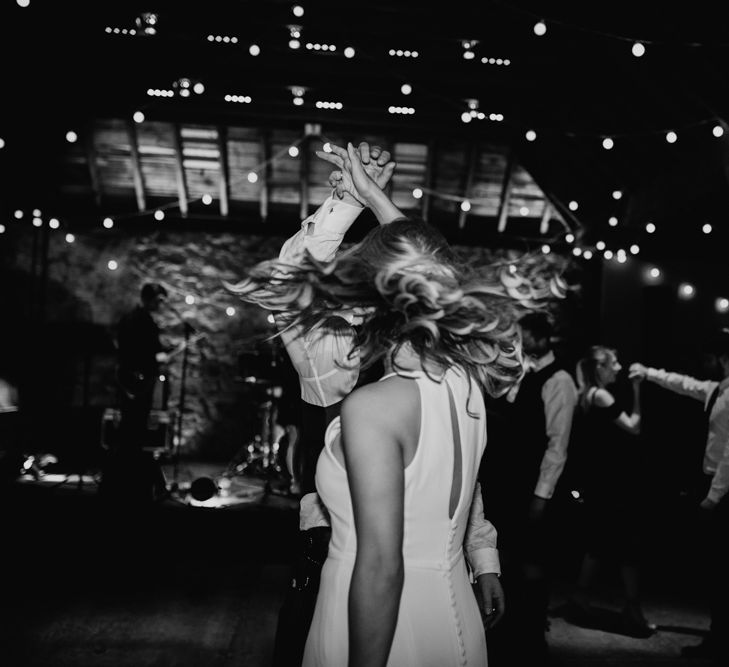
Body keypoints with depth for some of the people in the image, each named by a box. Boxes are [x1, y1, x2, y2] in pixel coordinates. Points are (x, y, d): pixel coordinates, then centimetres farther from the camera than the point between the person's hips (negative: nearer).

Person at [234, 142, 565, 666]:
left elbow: (380, 568, -25)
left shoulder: (372, 407, -22)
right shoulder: (470, 384, -1)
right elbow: (424, 275, 15)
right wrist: (372, 194, 24)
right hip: (455, 620, 7)